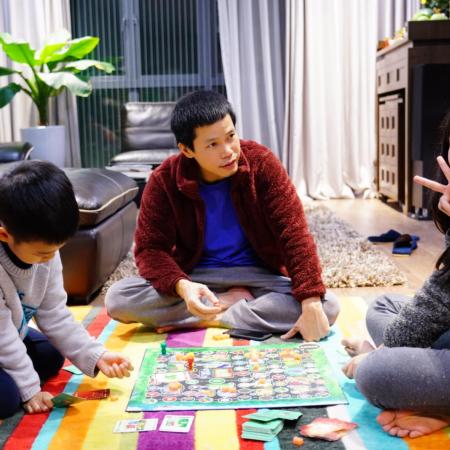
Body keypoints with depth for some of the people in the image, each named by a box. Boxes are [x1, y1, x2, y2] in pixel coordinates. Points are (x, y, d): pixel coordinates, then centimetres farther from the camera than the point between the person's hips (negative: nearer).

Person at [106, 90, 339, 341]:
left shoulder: (261, 163, -14)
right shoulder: (164, 181, -12)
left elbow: (293, 232, -18)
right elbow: (150, 248, -12)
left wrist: (311, 304, -29)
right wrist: (181, 286, -35)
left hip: (257, 275, 0)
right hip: (196, 277, 1)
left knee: (328, 307, -27)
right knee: (117, 299, -24)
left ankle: (211, 319, -18)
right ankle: (232, 302, -12)